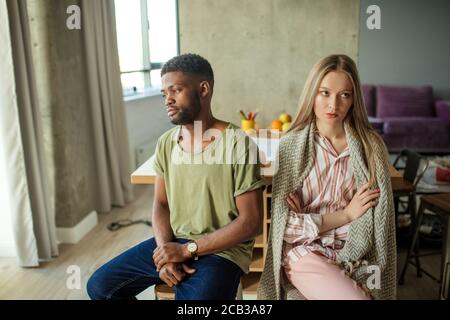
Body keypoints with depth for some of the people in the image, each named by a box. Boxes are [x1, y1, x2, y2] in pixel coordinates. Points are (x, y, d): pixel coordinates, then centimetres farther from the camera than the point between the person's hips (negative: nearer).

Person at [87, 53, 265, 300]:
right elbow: (161, 204, 8)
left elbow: (251, 222, -15)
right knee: (99, 286, 3)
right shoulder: (166, 143, 3)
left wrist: (187, 249, -17)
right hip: (172, 244, 6)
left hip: (220, 251, -5)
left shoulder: (237, 144, -16)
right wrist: (166, 252, -11)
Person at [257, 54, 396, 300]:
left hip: (356, 254, 3)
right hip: (306, 250, -2)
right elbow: (286, 226, -7)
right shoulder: (290, 146, -7)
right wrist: (346, 214, -8)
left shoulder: (371, 146, -2)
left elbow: (378, 218, 1)